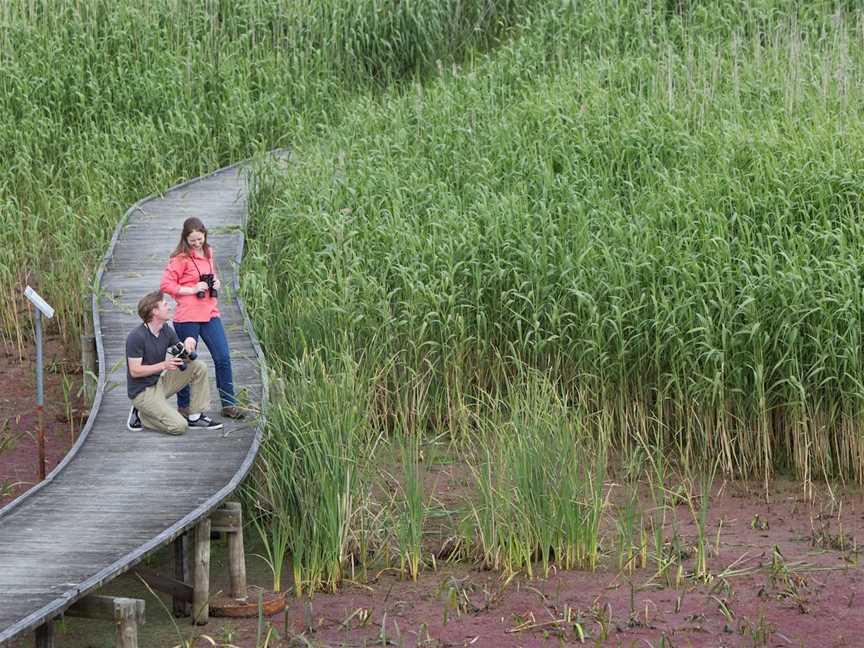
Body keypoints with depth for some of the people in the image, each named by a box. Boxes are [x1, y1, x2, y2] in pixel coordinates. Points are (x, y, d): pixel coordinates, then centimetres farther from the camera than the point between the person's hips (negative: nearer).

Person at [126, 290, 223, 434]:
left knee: (199, 367, -2)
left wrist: (189, 344, -15)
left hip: (160, 383, 8)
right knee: (179, 426, -22)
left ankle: (195, 417, 4)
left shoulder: (166, 331, 3)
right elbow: (135, 371, -22)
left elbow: (187, 357, 8)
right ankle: (140, 416, 0)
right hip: (142, 392, -8)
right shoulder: (136, 337, -20)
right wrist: (164, 365, -28)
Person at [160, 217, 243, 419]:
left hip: (210, 313, 6)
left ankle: (229, 404, 8)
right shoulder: (181, 258, -8)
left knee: (223, 358, 1)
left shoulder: (208, 253, 12)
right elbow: (165, 285, -12)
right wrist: (192, 290, -16)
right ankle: (183, 406, 17)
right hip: (187, 317, -6)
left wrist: (216, 283, 7)